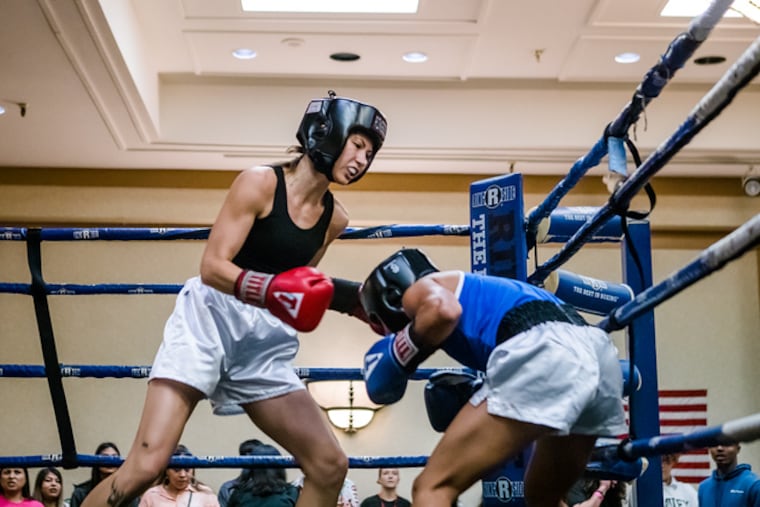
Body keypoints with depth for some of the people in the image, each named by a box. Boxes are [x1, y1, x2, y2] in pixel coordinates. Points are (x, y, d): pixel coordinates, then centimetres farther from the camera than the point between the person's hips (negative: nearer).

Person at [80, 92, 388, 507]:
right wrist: (272, 290, -29)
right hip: (209, 323, -6)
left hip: (266, 346, 6)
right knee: (146, 464, -18)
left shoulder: (333, 219, 9)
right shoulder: (260, 183, -8)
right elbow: (212, 268, -14)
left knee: (330, 465, 0)